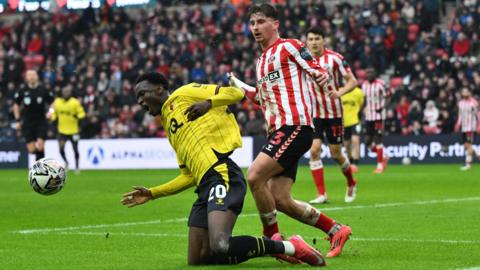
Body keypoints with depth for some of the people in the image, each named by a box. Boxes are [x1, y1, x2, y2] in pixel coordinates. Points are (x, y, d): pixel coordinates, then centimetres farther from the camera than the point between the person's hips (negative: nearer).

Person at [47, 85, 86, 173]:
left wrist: (78, 116, -24)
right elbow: (54, 113, 15)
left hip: (73, 130, -2)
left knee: (75, 149, 6)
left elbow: (81, 113, -4)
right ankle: (66, 162, 17)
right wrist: (51, 117, -5)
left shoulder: (75, 102, -7)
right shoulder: (57, 102, 2)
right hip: (62, 130, 2)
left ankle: (77, 166, 24)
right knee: (61, 148, -12)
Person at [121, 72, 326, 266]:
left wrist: (208, 103, -13)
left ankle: (290, 247, -12)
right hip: (204, 186, 9)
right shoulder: (169, 126, 30)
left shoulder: (183, 95, 8)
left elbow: (236, 93, 2)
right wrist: (152, 194, 27)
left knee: (219, 246, -29)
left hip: (221, 173, -9)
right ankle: (271, 246, 11)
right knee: (197, 261, 0)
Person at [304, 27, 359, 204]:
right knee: (314, 150, -13)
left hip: (334, 113, -2)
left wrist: (340, 92, -26)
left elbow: (352, 81, -8)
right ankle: (321, 194, -8)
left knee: (336, 153, 4)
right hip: (314, 114, 2)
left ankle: (351, 184, 32)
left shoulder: (335, 58, -8)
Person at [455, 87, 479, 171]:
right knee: (466, 145, 4)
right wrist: (458, 124, 9)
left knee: (468, 145, -10)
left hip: (471, 127, -7)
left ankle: (468, 164, -7)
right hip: (463, 127, 7)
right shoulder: (460, 103, 11)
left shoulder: (473, 102, -8)